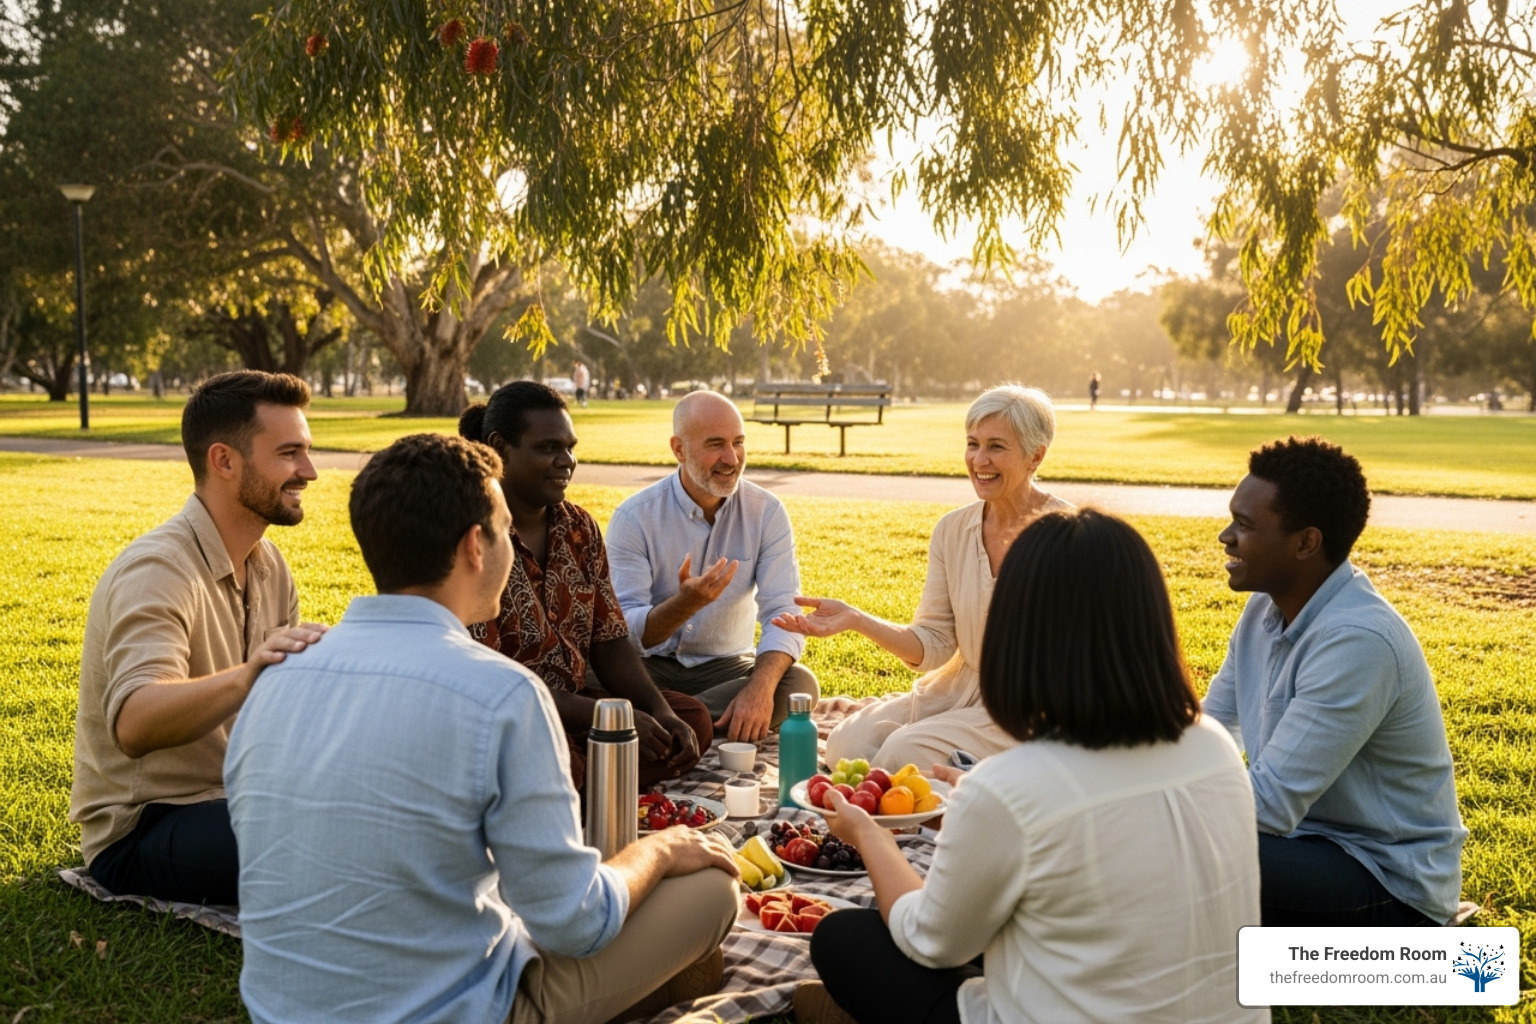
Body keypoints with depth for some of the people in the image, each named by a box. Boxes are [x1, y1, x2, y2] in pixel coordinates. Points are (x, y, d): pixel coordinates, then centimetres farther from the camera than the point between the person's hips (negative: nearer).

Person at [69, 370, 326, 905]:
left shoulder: (267, 564, 8)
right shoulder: (156, 570, -21)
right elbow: (134, 726, -37)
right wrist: (246, 677, -54)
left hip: (230, 801, 8)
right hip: (138, 833, -8)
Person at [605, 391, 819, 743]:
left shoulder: (767, 512, -6)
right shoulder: (634, 517, -11)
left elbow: (783, 613, -14)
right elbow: (623, 630, -17)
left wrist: (760, 687, -34)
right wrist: (685, 603, -39)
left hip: (725, 665, 3)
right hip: (647, 665, -2)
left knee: (799, 683, -27)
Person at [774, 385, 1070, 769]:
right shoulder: (953, 530, 3)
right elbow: (934, 644, -1)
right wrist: (856, 619, -13)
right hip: (958, 690, 5)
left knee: (904, 752, -24)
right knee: (847, 744, -16)